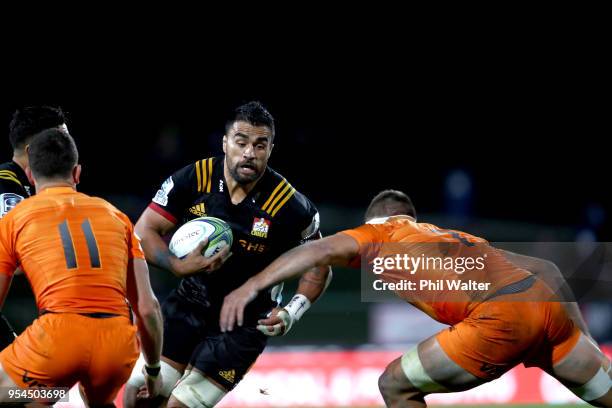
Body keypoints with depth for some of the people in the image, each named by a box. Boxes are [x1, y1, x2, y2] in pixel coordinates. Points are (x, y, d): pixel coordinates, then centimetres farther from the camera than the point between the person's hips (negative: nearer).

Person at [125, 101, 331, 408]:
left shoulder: (289, 206, -17)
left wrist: (293, 312, -19)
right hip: (189, 303, 3)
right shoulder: (194, 179, -13)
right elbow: (144, 231, -8)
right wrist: (179, 266, -26)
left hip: (245, 323, -3)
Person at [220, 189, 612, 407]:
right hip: (548, 302, 6)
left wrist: (252, 285, -8)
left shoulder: (379, 233, 18)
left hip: (501, 318, -6)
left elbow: (322, 249, -1)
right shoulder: (459, 237, 35)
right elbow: (545, 268, 30)